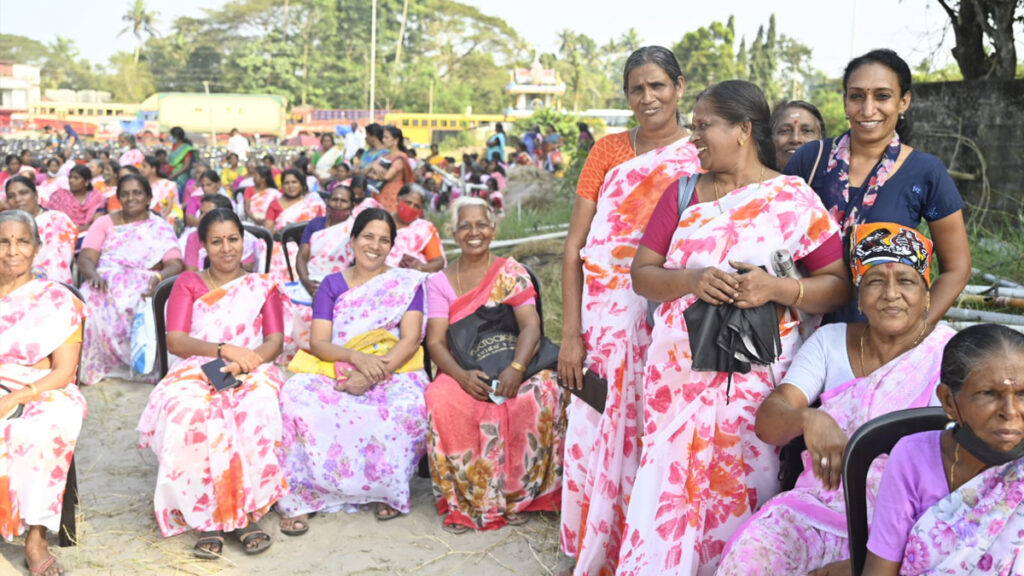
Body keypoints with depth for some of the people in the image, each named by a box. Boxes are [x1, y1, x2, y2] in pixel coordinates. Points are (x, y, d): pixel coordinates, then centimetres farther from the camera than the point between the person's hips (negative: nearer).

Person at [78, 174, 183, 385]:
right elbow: (85, 259, 5)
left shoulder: (161, 228, 12)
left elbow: (175, 264, -2)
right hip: (105, 285, 1)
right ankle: (99, 366, -26)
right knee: (96, 303, -35)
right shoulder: (104, 223, 18)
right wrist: (94, 274, -20)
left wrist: (159, 277, -25)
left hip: (142, 288, -1)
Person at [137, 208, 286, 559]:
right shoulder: (187, 284, 15)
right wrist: (224, 350, -16)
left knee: (256, 410, -37)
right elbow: (175, 341, 1)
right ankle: (208, 517, -30)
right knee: (191, 415, -36)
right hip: (194, 373, 0)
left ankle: (245, 511, -29)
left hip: (250, 375, 0)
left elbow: (275, 341, 5)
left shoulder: (263, 285, 18)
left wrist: (245, 361, -17)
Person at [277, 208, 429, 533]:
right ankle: (299, 497, -24)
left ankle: (389, 491, -12)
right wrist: (357, 357, -19)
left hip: (394, 371, -1)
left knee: (406, 408, -36)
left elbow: (410, 340, -3)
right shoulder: (332, 285, 15)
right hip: (336, 372, 2)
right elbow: (318, 342, 2)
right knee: (296, 396, -30)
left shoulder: (407, 283, 11)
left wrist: (372, 375, -19)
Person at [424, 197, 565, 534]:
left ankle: (516, 495, -14)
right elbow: (436, 341, -3)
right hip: (462, 371, 0)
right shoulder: (439, 282, 8)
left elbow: (530, 326, -7)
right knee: (441, 401, -34)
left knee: (541, 395, -33)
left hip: (508, 369, 0)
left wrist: (516, 368, -27)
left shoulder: (511, 272, 5)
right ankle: (463, 501, -18)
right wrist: (462, 375, -23)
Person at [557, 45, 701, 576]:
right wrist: (570, 333, -4)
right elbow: (574, 246, 3)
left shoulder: (702, 158, 2)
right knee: (595, 435, 6)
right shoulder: (608, 150, 7)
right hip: (606, 317, 2)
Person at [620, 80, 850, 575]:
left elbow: (838, 286, -1)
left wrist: (776, 289, -18)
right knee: (667, 492, 3)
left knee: (737, 499, 1)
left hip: (754, 380, -3)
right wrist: (691, 279, -13)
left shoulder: (794, 198, 1)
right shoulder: (681, 193, 11)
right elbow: (641, 274, 6)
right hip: (677, 374, 3)